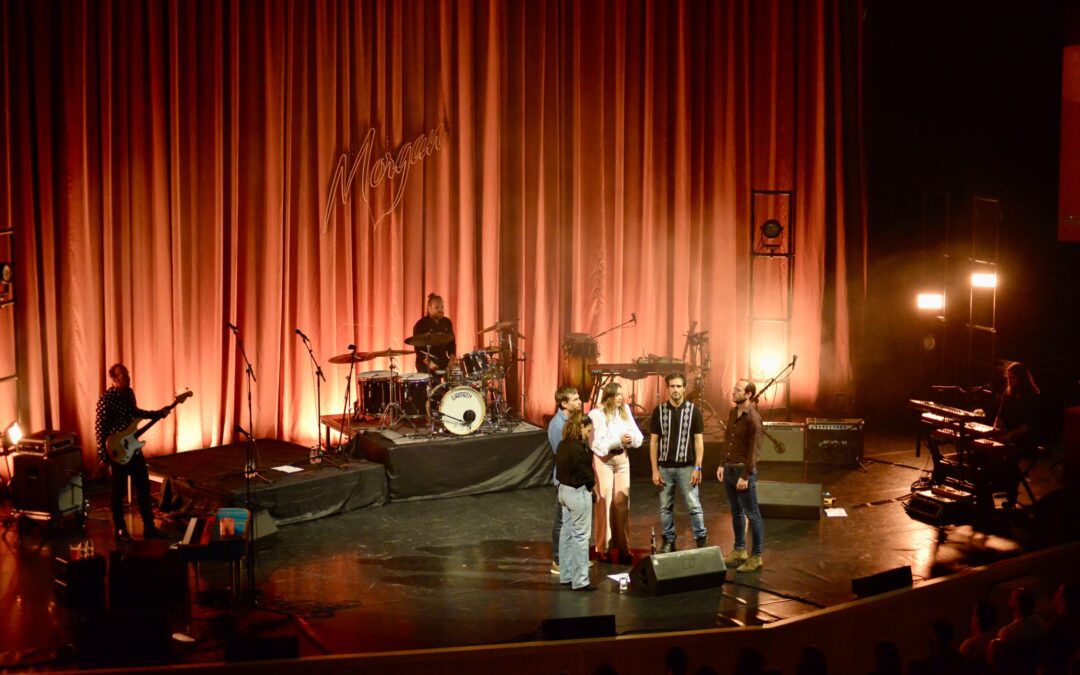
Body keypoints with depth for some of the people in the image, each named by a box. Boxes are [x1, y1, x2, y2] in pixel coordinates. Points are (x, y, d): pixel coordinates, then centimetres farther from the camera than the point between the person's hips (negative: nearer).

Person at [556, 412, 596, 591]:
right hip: (578, 492, -9)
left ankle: (566, 575, 24)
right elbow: (586, 471, -17)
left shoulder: (563, 445, 4)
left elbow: (561, 467, 5)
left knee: (567, 532, 16)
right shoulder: (577, 448, -22)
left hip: (564, 489, 9)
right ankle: (580, 580, 2)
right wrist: (592, 485, 2)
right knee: (580, 536, -2)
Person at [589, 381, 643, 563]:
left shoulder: (625, 410, 3)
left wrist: (630, 438, -20)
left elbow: (637, 434, 1)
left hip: (622, 458, 5)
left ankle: (623, 546, 18)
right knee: (604, 502, 0)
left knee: (622, 501, 8)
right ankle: (603, 548, 10)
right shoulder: (596, 414, -12)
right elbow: (598, 444, -15)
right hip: (603, 460, -5)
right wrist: (618, 440, -24)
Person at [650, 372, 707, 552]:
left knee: (694, 506, -2)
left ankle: (701, 540, 8)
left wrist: (697, 468, -8)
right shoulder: (659, 411, 2)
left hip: (686, 467, -2)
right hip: (665, 467, 2)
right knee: (665, 507, 8)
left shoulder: (694, 410, -2)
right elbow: (654, 441, 4)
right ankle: (668, 541, 19)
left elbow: (699, 440, -2)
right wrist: (655, 470, -1)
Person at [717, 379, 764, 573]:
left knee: (752, 514, 0)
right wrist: (722, 465, 13)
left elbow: (754, 451, -18)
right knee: (736, 512, 18)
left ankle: (756, 557, 6)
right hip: (729, 469, 8)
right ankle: (739, 551, 29)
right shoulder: (732, 413, 8)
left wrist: (745, 476, -19)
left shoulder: (753, 418, -17)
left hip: (743, 470, -8)